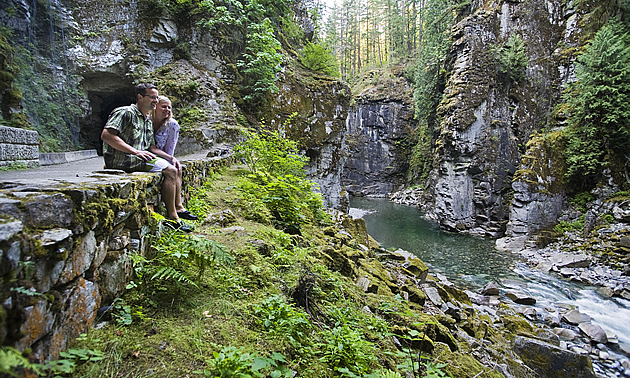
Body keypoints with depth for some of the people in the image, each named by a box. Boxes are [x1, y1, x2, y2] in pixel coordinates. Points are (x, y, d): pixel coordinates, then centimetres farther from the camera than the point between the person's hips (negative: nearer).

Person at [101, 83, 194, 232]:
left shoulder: (148, 121, 21)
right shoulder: (125, 112, -7)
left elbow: (152, 147, 21)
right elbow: (106, 135, -19)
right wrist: (136, 152, -22)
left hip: (140, 157, 10)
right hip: (122, 159, -10)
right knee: (170, 171, -20)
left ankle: (179, 208, 5)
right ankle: (172, 217, -17)